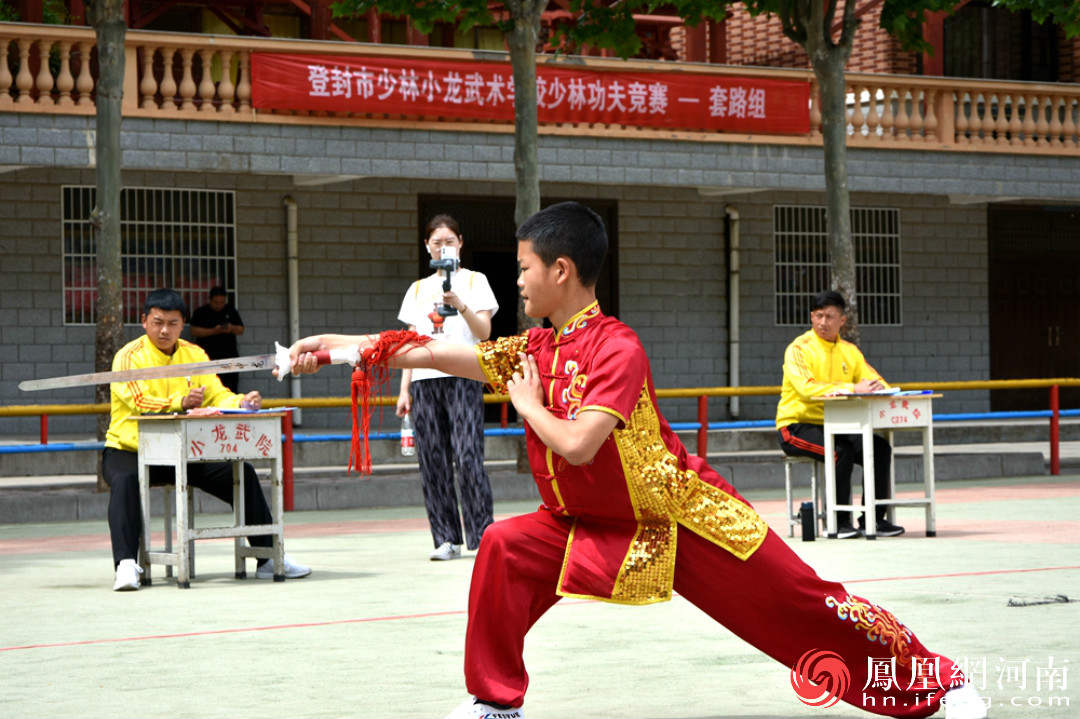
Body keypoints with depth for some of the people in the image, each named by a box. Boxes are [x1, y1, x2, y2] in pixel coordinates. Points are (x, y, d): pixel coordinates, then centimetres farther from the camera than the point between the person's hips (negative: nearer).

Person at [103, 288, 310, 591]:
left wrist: (242, 403, -22)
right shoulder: (129, 356, -7)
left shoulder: (194, 355, 10)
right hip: (130, 450, -4)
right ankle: (126, 564, -43)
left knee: (242, 474, -10)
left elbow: (217, 395, 1)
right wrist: (180, 402, -40)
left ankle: (268, 558, -1)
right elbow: (139, 401, -23)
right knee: (125, 481, -37)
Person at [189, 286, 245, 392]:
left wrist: (232, 328, -8)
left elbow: (241, 330, 15)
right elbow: (194, 331, -6)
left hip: (229, 355, 3)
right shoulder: (201, 312, 4)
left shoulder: (230, 311, 15)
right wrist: (213, 331, -16)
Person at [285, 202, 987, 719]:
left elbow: (576, 445, -33)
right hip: (595, 527, 6)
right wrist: (341, 344, 1)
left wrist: (527, 402, -16)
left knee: (800, 602, -4)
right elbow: (437, 353, 3)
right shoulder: (534, 350, 0)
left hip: (685, 517, -6)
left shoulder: (617, 347, -24)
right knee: (505, 550, -13)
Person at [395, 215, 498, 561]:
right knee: (432, 461, -1)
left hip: (463, 378, -4)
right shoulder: (418, 289, 18)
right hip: (425, 381, 4)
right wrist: (404, 389, 11)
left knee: (468, 457, -13)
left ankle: (482, 535, -8)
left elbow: (484, 333, -4)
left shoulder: (474, 281, 7)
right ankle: (446, 538, 3)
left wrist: (460, 305, -20)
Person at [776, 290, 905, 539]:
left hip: (833, 426, 6)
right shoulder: (799, 348, -8)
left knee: (881, 448, -17)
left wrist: (878, 388, -20)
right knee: (841, 451, -32)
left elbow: (874, 381, 7)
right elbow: (806, 388, -24)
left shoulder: (849, 351, 12)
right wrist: (852, 388, -31)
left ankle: (874, 518, -8)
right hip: (797, 425, -6)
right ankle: (838, 522, -22)